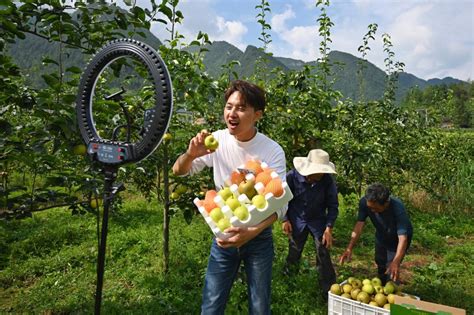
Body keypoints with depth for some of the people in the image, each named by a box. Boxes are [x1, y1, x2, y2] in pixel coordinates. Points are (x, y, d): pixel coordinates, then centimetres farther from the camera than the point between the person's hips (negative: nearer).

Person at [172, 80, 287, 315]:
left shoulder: (273, 152, -17)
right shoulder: (217, 141, -9)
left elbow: (279, 204, -18)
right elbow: (178, 171, -2)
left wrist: (253, 232, -35)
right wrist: (190, 155, -25)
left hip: (259, 236, -1)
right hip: (223, 233, 2)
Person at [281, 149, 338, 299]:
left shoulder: (328, 180, -22)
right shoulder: (292, 176, -23)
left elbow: (333, 206, -11)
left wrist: (329, 228, -16)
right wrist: (285, 220, -6)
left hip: (318, 220, 0)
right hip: (297, 220, 0)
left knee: (323, 255, -2)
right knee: (293, 253, 13)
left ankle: (329, 290, 14)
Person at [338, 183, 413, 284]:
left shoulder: (398, 208, -41)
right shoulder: (364, 202, -32)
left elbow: (403, 237, -46)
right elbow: (359, 225, -33)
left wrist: (396, 262, -58)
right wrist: (349, 248, -43)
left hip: (397, 239, -4)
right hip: (381, 237, 4)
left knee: (392, 271, -7)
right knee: (380, 266, 22)